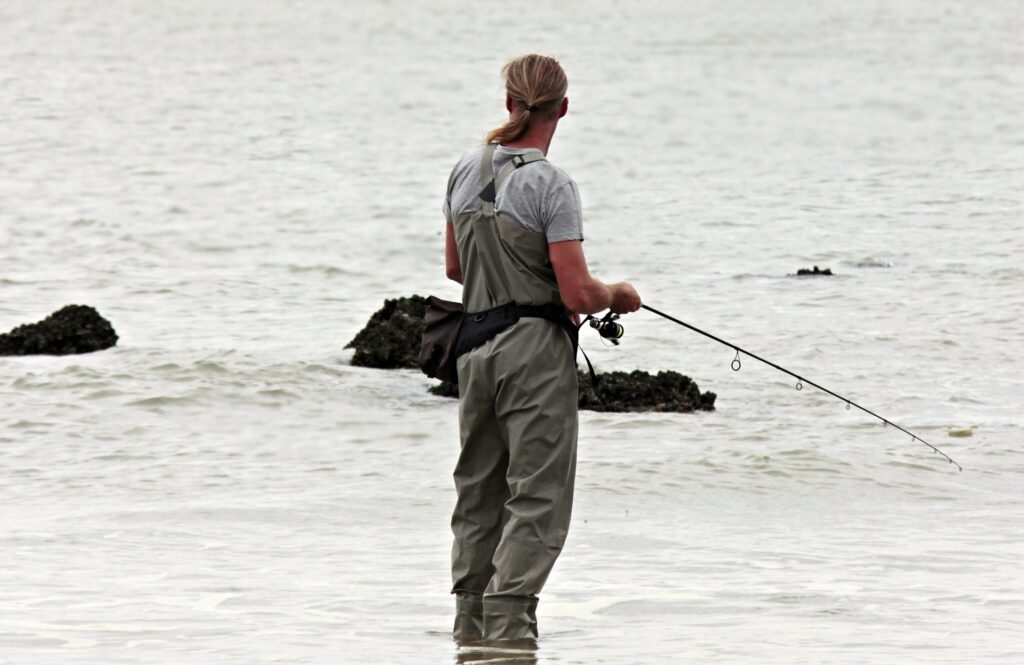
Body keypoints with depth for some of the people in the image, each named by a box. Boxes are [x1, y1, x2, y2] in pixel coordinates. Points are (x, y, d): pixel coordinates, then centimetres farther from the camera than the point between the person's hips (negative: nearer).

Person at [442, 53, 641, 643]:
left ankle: (471, 619, 21)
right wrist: (619, 295, 4)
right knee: (538, 496, -3)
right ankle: (507, 625, -11)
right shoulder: (551, 185, -14)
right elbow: (578, 294, -17)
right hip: (536, 350, -7)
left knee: (478, 490, 16)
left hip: (476, 345, 7)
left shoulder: (467, 171, 6)